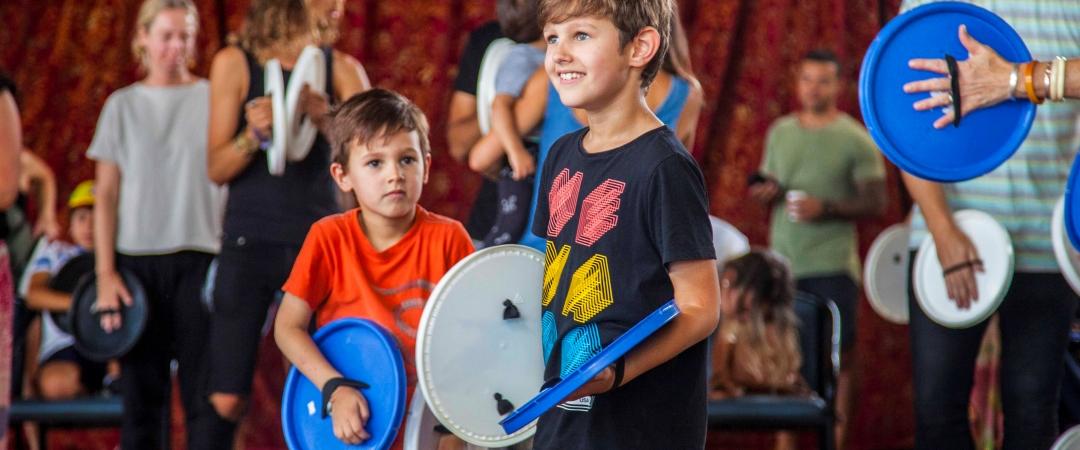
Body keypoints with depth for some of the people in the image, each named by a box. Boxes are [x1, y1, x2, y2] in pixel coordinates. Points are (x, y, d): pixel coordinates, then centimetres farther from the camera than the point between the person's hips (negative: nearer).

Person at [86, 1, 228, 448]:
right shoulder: (123, 105, 9)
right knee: (141, 392, 3)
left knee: (205, 393, -6)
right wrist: (105, 273, -2)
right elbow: (106, 195, 6)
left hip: (199, 259, -1)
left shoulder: (214, 98, 5)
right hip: (137, 259, 1)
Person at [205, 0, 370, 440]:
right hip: (250, 240, -1)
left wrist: (327, 119, -26)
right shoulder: (235, 63, 3)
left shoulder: (342, 68, 6)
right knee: (226, 400, -8)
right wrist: (253, 135, -21)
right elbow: (216, 169, 0)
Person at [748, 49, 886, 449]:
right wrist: (765, 192, 0)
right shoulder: (780, 132, 14)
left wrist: (827, 209, -17)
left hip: (831, 265, -4)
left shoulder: (855, 140, -1)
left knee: (840, 354, -3)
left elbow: (876, 203, -4)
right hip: (783, 262, 4)